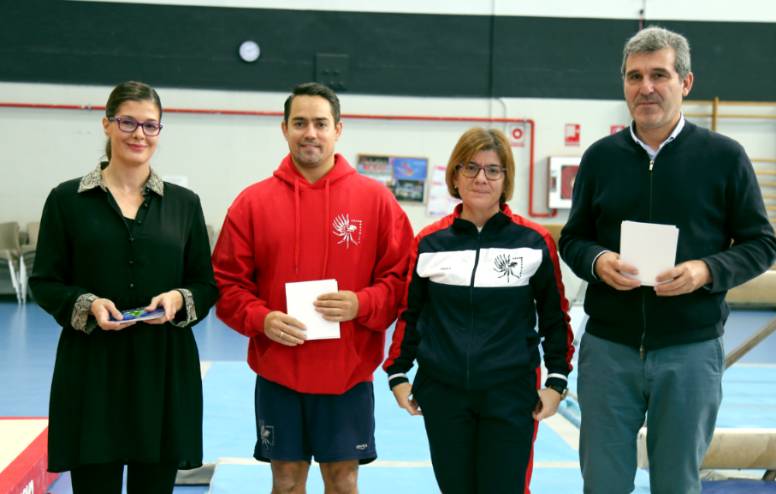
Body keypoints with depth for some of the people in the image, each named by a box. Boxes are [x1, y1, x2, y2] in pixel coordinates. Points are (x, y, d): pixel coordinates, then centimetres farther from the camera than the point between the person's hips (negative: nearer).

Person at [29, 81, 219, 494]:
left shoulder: (184, 203, 8)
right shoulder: (67, 199, 3)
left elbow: (208, 285, 9)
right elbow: (44, 282, 3)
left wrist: (179, 299, -12)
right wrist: (87, 304, -15)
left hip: (165, 367, 2)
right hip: (92, 368, -2)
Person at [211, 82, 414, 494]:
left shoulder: (376, 198, -1)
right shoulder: (253, 201, 1)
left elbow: (402, 278, 0)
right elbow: (227, 281, 1)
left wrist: (362, 304, -17)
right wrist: (261, 318, -15)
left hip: (349, 371, 0)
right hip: (277, 371, 1)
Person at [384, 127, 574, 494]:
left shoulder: (534, 241, -2)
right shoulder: (429, 242, 3)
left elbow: (555, 316, 5)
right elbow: (409, 314, 11)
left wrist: (556, 381, 1)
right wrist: (397, 374, 7)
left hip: (511, 395, -2)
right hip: (443, 395, 2)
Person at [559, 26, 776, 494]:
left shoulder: (725, 156, -2)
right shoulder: (600, 156, 5)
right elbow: (573, 238, 11)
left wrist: (708, 271, -18)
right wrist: (597, 261, -12)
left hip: (690, 350, -2)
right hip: (608, 347, 2)